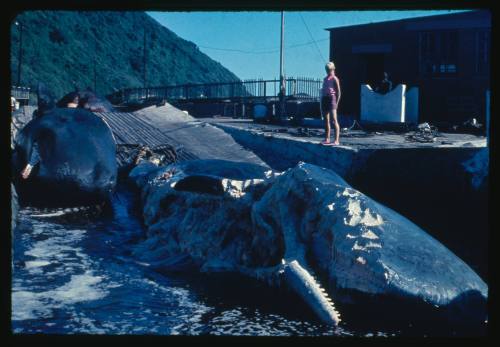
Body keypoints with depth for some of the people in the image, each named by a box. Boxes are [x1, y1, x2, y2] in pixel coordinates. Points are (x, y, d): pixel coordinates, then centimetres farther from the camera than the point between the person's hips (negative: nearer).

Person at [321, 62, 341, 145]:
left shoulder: (334, 79, -3)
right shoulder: (325, 79, 18)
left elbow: (338, 92, -6)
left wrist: (336, 103, -12)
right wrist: (322, 102, 15)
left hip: (331, 98, -8)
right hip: (324, 98, 8)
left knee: (334, 120, -11)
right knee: (326, 120, 10)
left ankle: (336, 140, -12)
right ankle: (327, 139, 16)